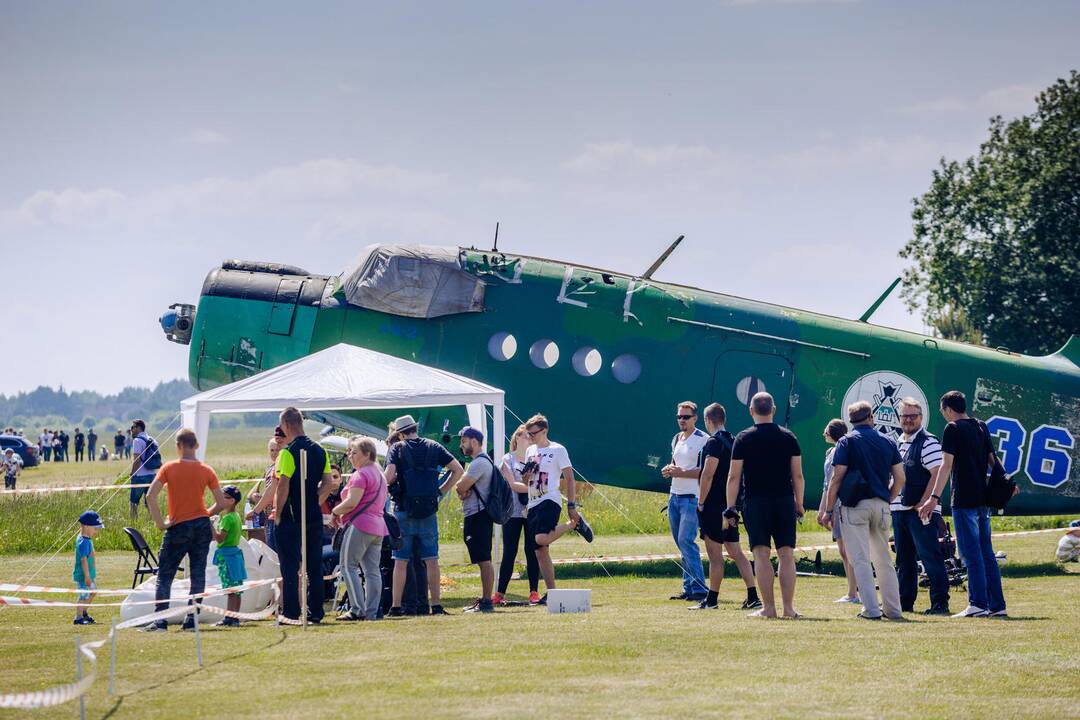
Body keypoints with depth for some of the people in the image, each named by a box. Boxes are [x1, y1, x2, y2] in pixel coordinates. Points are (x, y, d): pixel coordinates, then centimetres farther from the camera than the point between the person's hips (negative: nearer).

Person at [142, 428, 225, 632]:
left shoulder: (169, 468, -5)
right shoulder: (206, 470, 1)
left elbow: (150, 496, -14)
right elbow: (221, 503, 0)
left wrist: (160, 522, -8)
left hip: (178, 527, -2)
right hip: (202, 527, 2)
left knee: (164, 576, 4)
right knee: (198, 575, 8)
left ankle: (160, 621, -6)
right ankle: (191, 620, 4)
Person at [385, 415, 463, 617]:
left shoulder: (397, 449, -3)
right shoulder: (433, 447, 7)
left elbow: (389, 477, -15)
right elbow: (458, 470, 6)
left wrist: (393, 482, 7)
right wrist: (442, 491, 10)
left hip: (404, 510, -2)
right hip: (429, 511, 2)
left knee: (401, 561, 2)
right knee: (431, 560, 5)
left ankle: (396, 606, 3)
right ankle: (436, 605, 4)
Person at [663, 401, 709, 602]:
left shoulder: (703, 439, -8)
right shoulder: (676, 439, 17)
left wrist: (681, 473, -21)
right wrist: (668, 470, 6)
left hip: (692, 498, -8)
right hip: (674, 496, 8)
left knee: (686, 541, -16)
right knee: (681, 543, 8)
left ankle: (699, 590, -16)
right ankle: (688, 589, 12)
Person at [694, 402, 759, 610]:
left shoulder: (714, 442, -13)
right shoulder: (733, 441, 13)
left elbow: (708, 475, -19)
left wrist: (701, 502, -11)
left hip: (714, 506, -8)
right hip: (731, 505, 8)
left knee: (715, 554, -3)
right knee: (735, 552, 9)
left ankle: (712, 599, 2)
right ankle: (753, 597, 4)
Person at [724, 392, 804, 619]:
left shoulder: (743, 439, -1)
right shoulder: (788, 437, 5)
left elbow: (734, 476, -3)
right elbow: (798, 475, 6)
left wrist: (730, 509, 2)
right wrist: (799, 505, 13)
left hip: (756, 502, -2)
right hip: (785, 502, 2)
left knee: (761, 555, -2)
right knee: (786, 555, 4)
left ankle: (768, 607, -6)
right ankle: (788, 608, 2)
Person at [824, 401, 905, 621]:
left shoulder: (847, 442, -2)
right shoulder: (888, 442, 10)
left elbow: (837, 478, -8)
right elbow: (900, 479, 8)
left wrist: (829, 510, -3)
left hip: (855, 505, -4)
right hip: (881, 506, 4)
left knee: (861, 559, -4)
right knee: (884, 560, 13)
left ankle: (871, 609, -11)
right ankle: (893, 609, 14)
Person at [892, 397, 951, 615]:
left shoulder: (928, 443, -8)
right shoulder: (898, 443, 18)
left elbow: (937, 475, -16)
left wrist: (923, 504, -19)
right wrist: (888, 502, 16)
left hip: (920, 511, -9)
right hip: (899, 508, 9)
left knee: (930, 556, -11)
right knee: (904, 560, 14)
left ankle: (940, 603, -11)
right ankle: (904, 602, 21)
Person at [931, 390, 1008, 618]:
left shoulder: (953, 429, -7)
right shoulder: (981, 427, 14)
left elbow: (946, 465, -14)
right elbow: (993, 460, 17)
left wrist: (934, 497, -17)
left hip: (964, 500, -7)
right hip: (983, 498, 7)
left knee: (972, 554, -7)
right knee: (987, 554, 10)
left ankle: (978, 604, -10)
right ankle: (997, 605, 9)